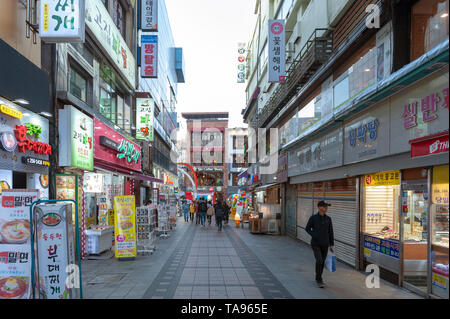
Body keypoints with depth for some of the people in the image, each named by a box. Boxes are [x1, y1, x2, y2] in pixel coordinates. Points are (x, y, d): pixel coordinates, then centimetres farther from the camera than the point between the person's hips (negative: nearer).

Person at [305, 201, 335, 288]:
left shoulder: (328, 218, 1)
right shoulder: (313, 218, -10)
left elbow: (330, 232, 5)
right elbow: (307, 228, 2)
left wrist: (332, 244, 4)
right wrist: (314, 236, -12)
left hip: (325, 244, 4)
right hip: (315, 244, -4)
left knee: (322, 262, 12)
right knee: (319, 261, -16)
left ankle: (318, 278, 33)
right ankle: (319, 280, -3)